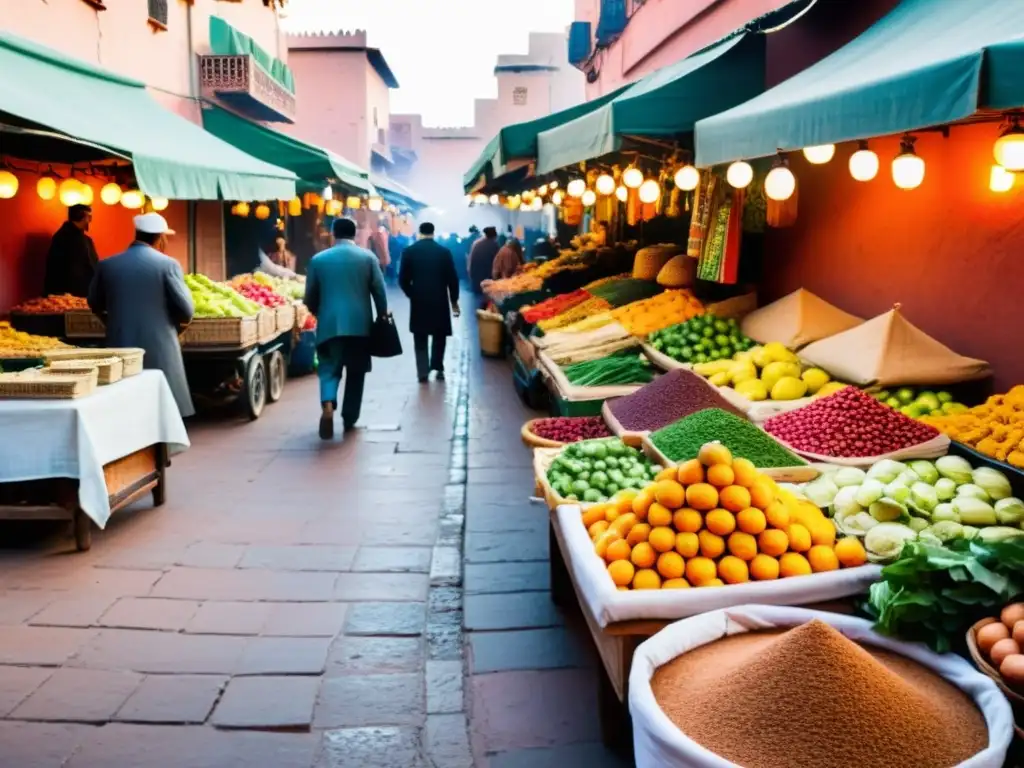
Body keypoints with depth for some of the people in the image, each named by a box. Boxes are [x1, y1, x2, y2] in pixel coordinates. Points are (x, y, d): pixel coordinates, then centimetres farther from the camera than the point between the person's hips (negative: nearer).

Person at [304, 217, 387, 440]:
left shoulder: (318, 259, 4)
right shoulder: (368, 257, 2)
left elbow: (310, 297, 8)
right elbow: (379, 291, 0)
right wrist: (382, 316, 15)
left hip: (330, 324, 0)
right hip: (359, 323, 0)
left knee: (329, 369, 5)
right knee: (356, 373, 11)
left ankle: (327, 405, -22)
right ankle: (350, 419, 15)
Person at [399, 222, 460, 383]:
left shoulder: (409, 251, -2)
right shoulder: (444, 251, -2)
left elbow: (403, 279, -3)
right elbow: (452, 279, -2)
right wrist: (454, 300, 9)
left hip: (418, 300, 0)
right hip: (440, 300, 0)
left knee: (420, 338, 9)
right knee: (439, 335, 16)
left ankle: (423, 371, 2)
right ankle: (438, 367, 11)